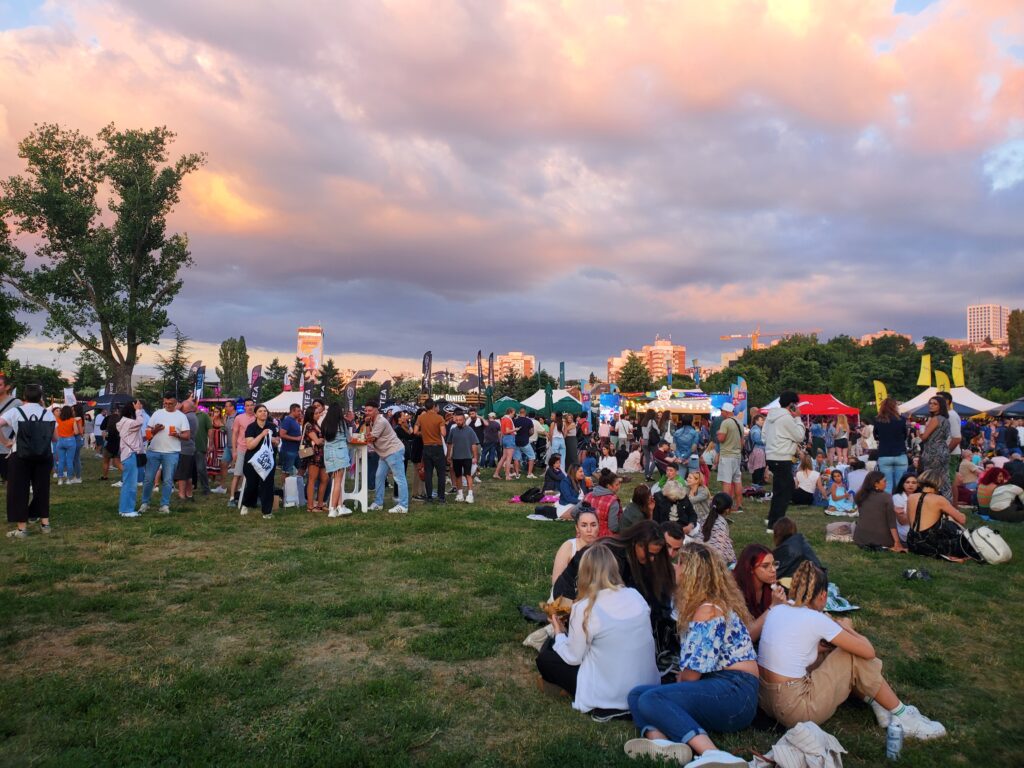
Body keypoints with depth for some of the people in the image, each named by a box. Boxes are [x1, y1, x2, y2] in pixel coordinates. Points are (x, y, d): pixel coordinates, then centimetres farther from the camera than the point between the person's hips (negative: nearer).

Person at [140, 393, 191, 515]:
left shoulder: (181, 416, 2)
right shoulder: (157, 414, 7)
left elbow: (187, 435, -1)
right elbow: (148, 431, 9)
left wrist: (177, 435, -20)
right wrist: (155, 430, -13)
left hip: (171, 453, -2)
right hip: (153, 451, 2)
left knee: (168, 480, 2)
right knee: (148, 478, 5)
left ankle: (165, 505, 10)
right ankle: (145, 503, 18)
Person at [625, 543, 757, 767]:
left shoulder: (709, 610, -12)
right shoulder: (701, 605, 20)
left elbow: (692, 674, -14)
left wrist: (679, 683, 5)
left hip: (734, 692, -10)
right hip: (714, 689, 10)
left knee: (651, 699, -25)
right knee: (637, 694, -6)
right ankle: (660, 740, -36)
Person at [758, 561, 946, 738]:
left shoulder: (776, 610, 5)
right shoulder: (816, 619, -14)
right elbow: (868, 651, -5)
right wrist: (847, 629, 13)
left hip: (764, 696, 7)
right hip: (794, 709, -7)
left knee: (836, 654, 22)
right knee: (855, 658, 5)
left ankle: (876, 704, 26)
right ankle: (901, 716, 17)